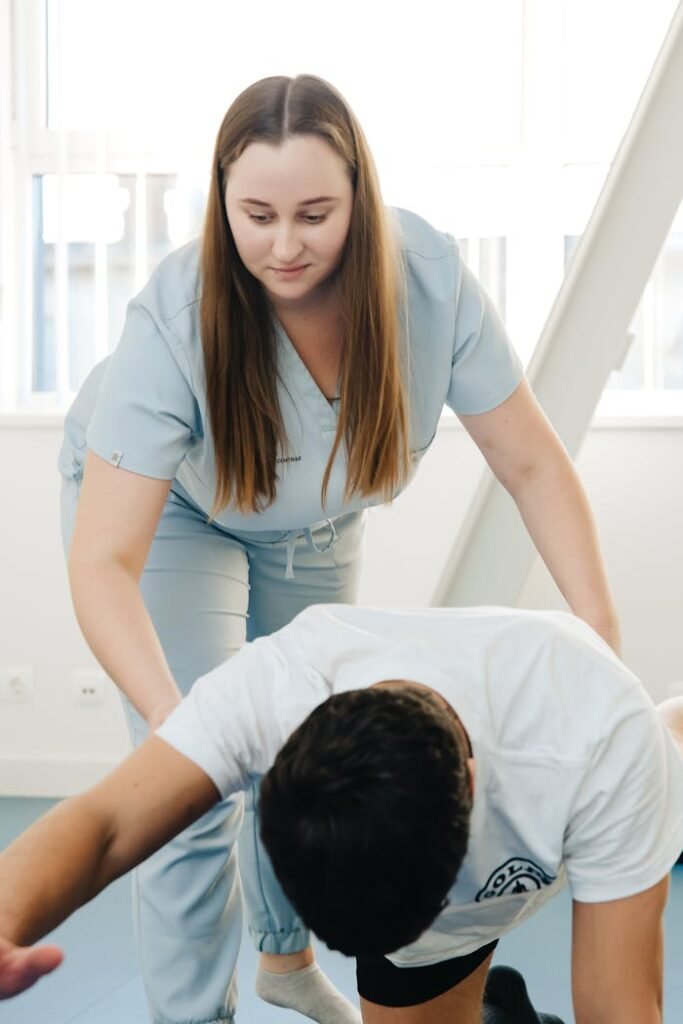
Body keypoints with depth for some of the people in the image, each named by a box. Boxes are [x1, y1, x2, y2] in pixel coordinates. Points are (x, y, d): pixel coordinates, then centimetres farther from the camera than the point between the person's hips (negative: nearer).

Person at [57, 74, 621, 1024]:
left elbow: (532, 463, -23)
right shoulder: (175, 321, -39)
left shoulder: (430, 279, -31)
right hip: (165, 504, -3)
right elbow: (104, 563, -41)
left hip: (316, 520, 4)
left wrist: (601, 634, -32)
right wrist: (175, 723, -54)